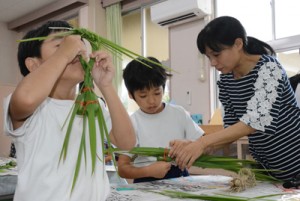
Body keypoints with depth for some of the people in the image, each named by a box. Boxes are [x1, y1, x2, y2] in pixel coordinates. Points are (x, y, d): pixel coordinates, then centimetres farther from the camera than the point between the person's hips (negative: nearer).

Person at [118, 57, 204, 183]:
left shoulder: (179, 113, 6)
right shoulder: (132, 123, -1)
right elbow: (122, 168, -4)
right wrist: (149, 170, -20)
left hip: (179, 177, 1)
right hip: (147, 183, -1)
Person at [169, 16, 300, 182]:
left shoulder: (268, 68, -20)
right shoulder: (226, 79, -1)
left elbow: (257, 120, -33)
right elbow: (232, 127, -2)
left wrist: (203, 142, -41)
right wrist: (195, 146, -17)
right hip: (265, 165, 6)